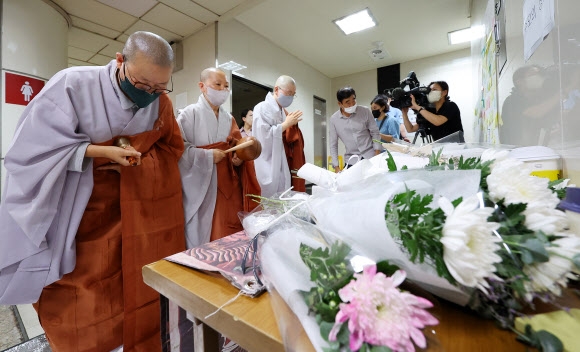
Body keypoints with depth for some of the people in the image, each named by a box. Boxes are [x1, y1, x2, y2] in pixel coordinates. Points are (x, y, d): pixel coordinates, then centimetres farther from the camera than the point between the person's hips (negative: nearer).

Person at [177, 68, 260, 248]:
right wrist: (208, 155, -15)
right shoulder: (190, 113, -2)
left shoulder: (229, 119, 15)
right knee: (203, 240, 3)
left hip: (228, 187, 5)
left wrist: (239, 159, -6)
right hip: (201, 188, -5)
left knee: (230, 240, 7)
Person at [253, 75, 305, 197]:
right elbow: (264, 135, -19)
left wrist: (292, 125, 2)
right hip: (269, 169, -7)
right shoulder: (262, 108, -6)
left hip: (284, 166, 7)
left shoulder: (283, 111, 17)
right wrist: (286, 124, -13)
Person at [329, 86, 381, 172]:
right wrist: (336, 166, -4)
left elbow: (375, 132, 1)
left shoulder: (365, 111, -5)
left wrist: (377, 155, -7)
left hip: (370, 156, 0)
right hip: (351, 160, 1)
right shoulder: (334, 119, -4)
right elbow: (333, 144, 1)